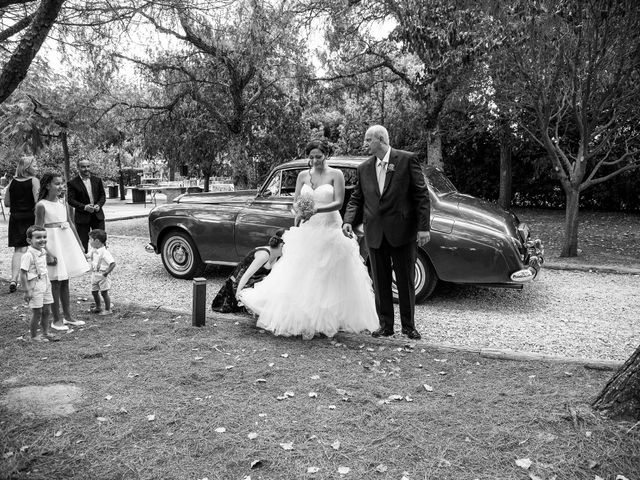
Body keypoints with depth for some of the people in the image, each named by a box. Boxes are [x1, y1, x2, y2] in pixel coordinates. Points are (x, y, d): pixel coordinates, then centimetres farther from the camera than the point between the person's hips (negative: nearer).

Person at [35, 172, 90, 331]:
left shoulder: (62, 203, 9)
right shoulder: (41, 205, -10)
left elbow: (70, 224, 15)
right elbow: (39, 230, -11)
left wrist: (80, 245, 16)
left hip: (67, 241, 6)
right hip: (53, 241, -6)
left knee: (65, 280, 13)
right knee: (56, 281, -1)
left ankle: (68, 316, 22)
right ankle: (56, 320, 9)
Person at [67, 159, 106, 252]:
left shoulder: (97, 180, 7)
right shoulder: (72, 183, -4)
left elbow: (103, 195, 10)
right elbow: (70, 200, -8)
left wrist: (99, 205, -9)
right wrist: (84, 207, -20)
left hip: (98, 215, 3)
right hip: (82, 217, -3)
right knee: (83, 243, 3)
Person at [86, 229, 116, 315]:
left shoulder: (104, 252, -22)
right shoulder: (93, 250, 5)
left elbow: (113, 263, -27)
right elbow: (87, 256, 23)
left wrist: (107, 272, -28)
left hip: (102, 276, -8)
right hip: (94, 274, 8)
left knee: (104, 292, -1)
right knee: (94, 292, 16)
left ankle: (108, 309, 11)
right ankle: (98, 307, 35)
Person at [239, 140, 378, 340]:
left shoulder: (336, 174, -1)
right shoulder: (303, 175, 9)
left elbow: (339, 203, -10)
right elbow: (295, 201, 7)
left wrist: (317, 209, -24)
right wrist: (300, 210, -16)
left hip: (330, 230, -3)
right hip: (307, 230, 3)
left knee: (330, 278, 0)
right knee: (303, 277, 0)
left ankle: (329, 321, 8)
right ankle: (305, 321, 7)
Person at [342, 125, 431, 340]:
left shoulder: (407, 160, -3)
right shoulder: (364, 168, 9)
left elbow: (421, 195, -5)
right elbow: (356, 199, 13)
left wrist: (423, 227, -11)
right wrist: (348, 220, -5)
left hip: (402, 231, -3)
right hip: (375, 233, 4)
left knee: (406, 281, 7)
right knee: (380, 282, 10)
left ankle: (408, 325, 21)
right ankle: (385, 325, 22)